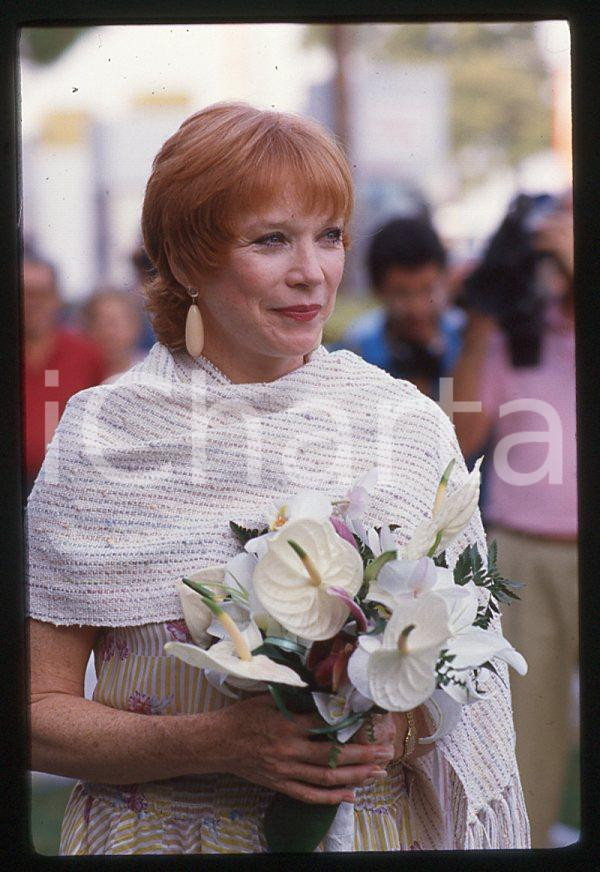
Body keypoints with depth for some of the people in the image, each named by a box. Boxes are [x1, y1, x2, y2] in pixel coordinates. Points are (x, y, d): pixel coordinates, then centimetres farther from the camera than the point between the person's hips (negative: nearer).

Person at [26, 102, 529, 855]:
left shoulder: (412, 426, -2)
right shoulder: (100, 439, -8)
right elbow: (38, 714, -8)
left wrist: (400, 729, -17)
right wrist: (221, 743, -21)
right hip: (160, 834, -1)